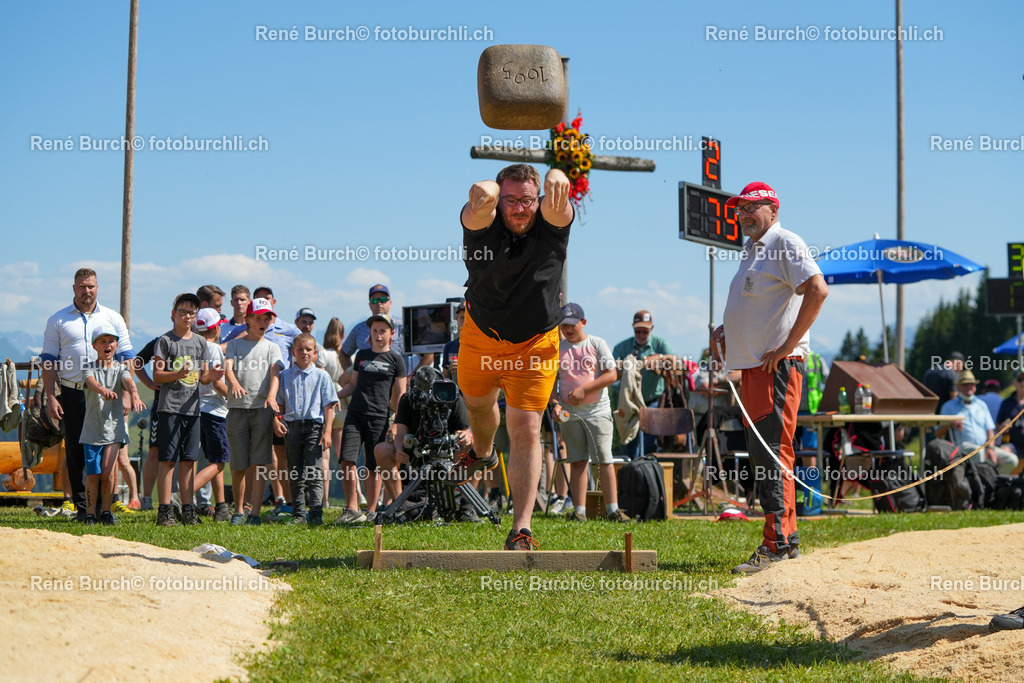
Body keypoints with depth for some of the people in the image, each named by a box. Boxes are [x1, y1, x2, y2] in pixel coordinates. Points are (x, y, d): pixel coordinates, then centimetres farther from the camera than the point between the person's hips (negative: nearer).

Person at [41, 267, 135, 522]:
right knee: (76, 452, 1)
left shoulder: (113, 318, 10)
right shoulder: (58, 320, 8)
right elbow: (49, 361, 6)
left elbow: (126, 358, 8)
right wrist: (51, 398, -4)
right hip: (72, 395, 0)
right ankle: (82, 508, 7)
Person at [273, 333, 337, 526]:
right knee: (295, 474, 6)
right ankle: (298, 514, 11)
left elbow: (328, 406, 4)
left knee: (314, 473, -7)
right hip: (292, 427, 3)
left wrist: (327, 431, -4)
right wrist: (276, 420, -4)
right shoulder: (285, 376, 11)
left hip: (314, 426, -2)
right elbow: (279, 403, 14)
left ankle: (316, 514, -7)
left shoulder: (321, 376, 5)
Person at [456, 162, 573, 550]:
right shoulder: (484, 221, -22)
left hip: (535, 344, -2)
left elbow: (557, 205, -46)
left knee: (526, 429, -11)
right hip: (480, 334, 2)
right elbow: (481, 204, -48)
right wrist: (485, 193, -74)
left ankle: (521, 531, -11)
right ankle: (483, 454, 62)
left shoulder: (551, 223, -21)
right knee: (477, 403, 26)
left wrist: (556, 183, -71)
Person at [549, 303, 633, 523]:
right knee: (577, 461, 2)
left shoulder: (597, 344, 2)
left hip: (597, 409, -2)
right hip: (570, 412, 2)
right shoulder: (557, 349, 10)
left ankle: (612, 509, -6)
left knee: (604, 459, -6)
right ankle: (579, 511, 2)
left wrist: (583, 389, -12)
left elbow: (611, 374, -5)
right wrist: (555, 403, -5)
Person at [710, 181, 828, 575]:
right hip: (752, 365, 10)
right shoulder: (753, 251, 21)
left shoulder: (785, 242, -8)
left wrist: (786, 347, -21)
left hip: (777, 365, -10)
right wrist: (724, 330, 14)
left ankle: (779, 544, -14)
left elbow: (817, 290, -22)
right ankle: (785, 539, 17)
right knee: (760, 454, 11)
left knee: (772, 452, -13)